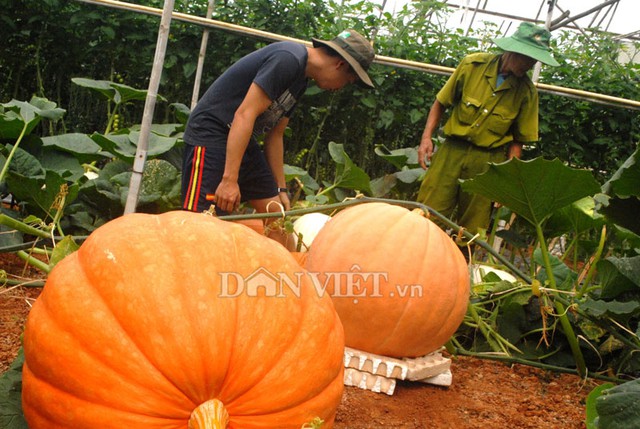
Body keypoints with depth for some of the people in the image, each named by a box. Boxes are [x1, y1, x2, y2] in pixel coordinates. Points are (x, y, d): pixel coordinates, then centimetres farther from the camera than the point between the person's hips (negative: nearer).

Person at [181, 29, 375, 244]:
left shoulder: (300, 79, 12)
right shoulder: (288, 59, -19)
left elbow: (274, 135, 16)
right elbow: (244, 114, -25)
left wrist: (280, 189, 16)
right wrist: (229, 179, -27)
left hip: (243, 140, 10)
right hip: (211, 132, -10)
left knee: (276, 214, 8)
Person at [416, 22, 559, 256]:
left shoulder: (527, 92, -2)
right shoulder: (473, 65, -4)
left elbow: (517, 139, 4)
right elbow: (441, 103, 6)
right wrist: (426, 138, -5)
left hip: (488, 162, 0)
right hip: (452, 149, 0)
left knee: (470, 230, 6)